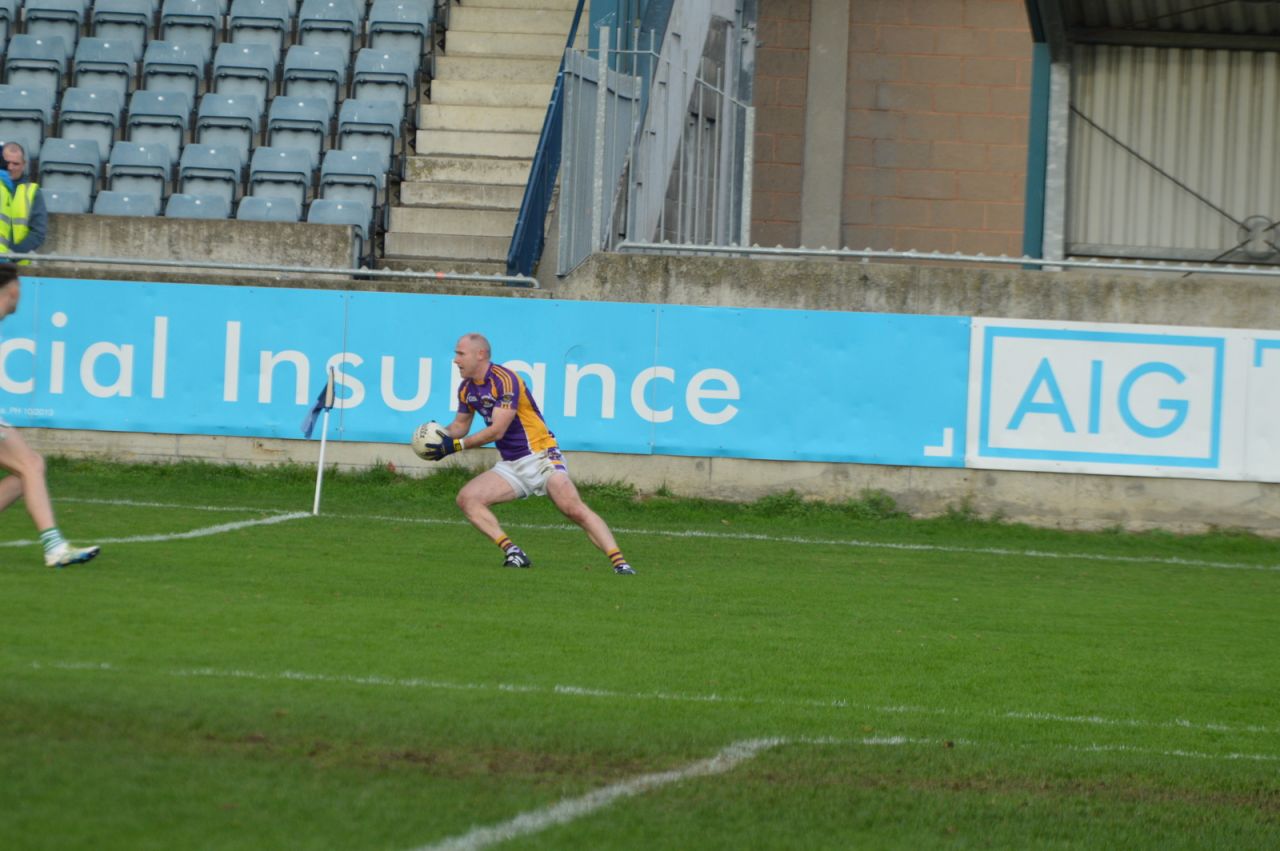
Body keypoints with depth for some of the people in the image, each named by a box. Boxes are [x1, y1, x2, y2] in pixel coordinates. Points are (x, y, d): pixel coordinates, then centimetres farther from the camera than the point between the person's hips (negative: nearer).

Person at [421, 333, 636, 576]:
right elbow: (461, 424, 21)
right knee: (466, 498, -13)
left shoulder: (505, 380, -17)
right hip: (511, 466, 8)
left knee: (574, 509, -23)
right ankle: (512, 552, -17)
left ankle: (619, 562, -23)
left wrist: (457, 445, -19)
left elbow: (497, 430, -21)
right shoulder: (466, 389, 8)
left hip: (541, 456, -8)